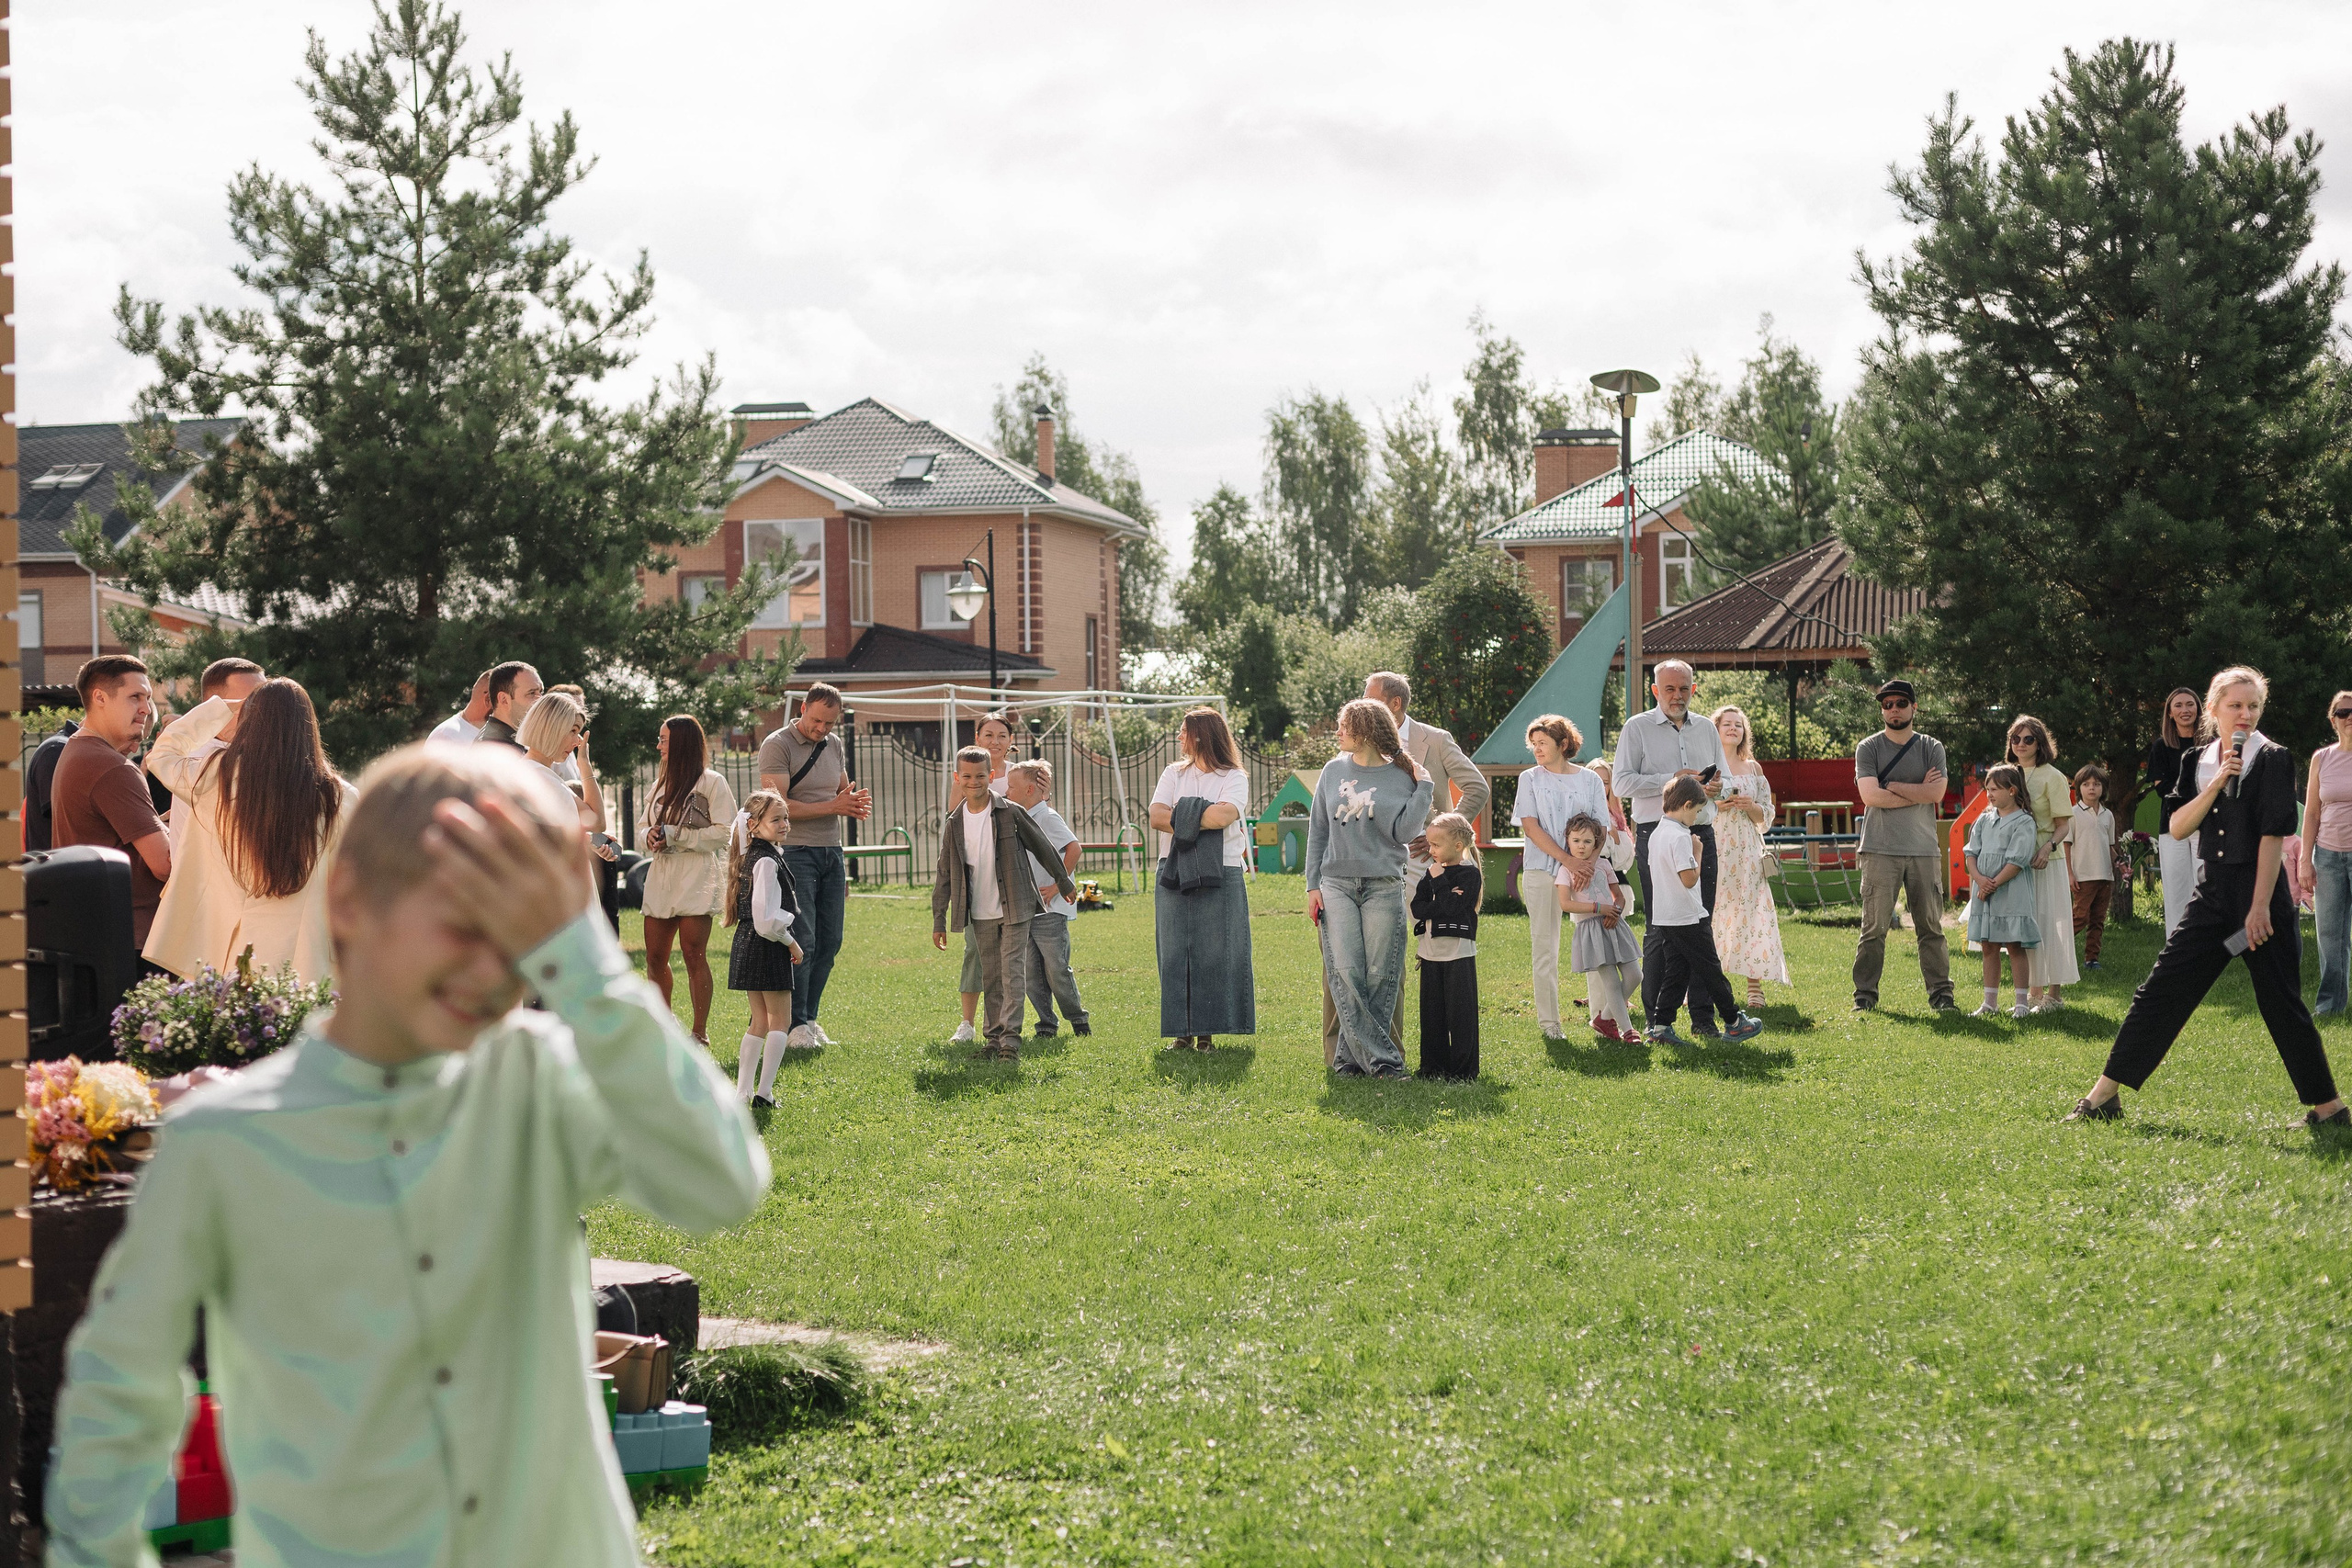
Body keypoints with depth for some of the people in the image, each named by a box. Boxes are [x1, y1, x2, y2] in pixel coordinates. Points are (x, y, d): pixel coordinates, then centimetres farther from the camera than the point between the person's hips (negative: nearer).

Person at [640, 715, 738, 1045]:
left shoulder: (712, 782, -4)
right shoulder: (661, 783, 19)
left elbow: (723, 832, -11)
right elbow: (643, 826, 20)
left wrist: (674, 836, -13)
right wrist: (650, 836, -5)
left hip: (697, 878, -7)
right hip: (661, 876, 7)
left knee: (694, 955, -7)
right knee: (655, 958, 6)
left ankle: (700, 1033, 0)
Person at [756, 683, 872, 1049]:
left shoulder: (835, 746, 14)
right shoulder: (777, 745, -8)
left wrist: (855, 804, -3)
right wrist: (833, 806, -19)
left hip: (832, 852, 7)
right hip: (795, 851, -7)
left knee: (829, 941, 6)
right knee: (801, 941, -9)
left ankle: (809, 1020, 15)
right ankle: (795, 1025, -4)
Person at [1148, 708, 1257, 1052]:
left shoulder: (1234, 777, 3)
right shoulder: (1174, 773, 15)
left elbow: (1224, 815, -16)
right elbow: (1157, 817, 0)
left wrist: (1181, 815, -5)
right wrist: (1204, 819, -9)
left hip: (1221, 876, -3)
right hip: (1173, 876, 3)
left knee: (1215, 953, -4)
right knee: (1175, 953, 0)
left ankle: (1208, 1031, 2)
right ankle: (1182, 1031, 6)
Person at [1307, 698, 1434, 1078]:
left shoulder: (1401, 776, 2)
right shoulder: (1334, 771, 10)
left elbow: (1404, 832, -7)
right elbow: (1317, 830, 12)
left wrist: (1423, 788, -8)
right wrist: (1313, 885, 7)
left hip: (1384, 887, -2)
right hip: (1337, 886, 2)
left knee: (1380, 977, -2)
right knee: (1345, 975, -9)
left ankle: (1354, 1054, 6)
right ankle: (1379, 1056, -6)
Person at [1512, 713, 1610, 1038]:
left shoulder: (1589, 779, 9)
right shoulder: (1530, 779, 7)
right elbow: (1531, 828, -4)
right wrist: (1568, 860, -14)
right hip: (1541, 871, 0)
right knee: (1544, 947, 0)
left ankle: (1603, 1015, 2)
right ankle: (1548, 1021, 6)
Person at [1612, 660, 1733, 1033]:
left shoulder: (1706, 730, 17)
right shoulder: (1637, 728, 3)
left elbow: (1725, 781, 19)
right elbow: (1623, 783, -7)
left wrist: (1717, 787, -5)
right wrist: (1672, 780, -15)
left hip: (1701, 834, 4)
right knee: (1660, 928, -4)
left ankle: (1703, 1017, 8)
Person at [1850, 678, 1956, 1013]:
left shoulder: (1932, 748, 10)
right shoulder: (1868, 748, 5)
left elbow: (1936, 792, -6)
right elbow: (1870, 796, -9)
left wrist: (1891, 787, -4)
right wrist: (1918, 792, -4)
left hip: (1924, 850, 2)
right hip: (1880, 850, -2)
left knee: (1931, 926, 3)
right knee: (1874, 928, -4)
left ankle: (1940, 994, 9)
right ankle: (1864, 995, 2)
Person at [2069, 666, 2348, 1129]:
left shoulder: (2272, 759, -6)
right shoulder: (2198, 763, 10)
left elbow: (2274, 834, -11)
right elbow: (2176, 827, 1)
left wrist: (2260, 907, -16)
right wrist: (2216, 784, -12)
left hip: (2259, 897, -5)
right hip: (2211, 898, 5)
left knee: (2281, 1004, -1)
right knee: (2160, 991, 3)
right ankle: (2104, 1095, 6)